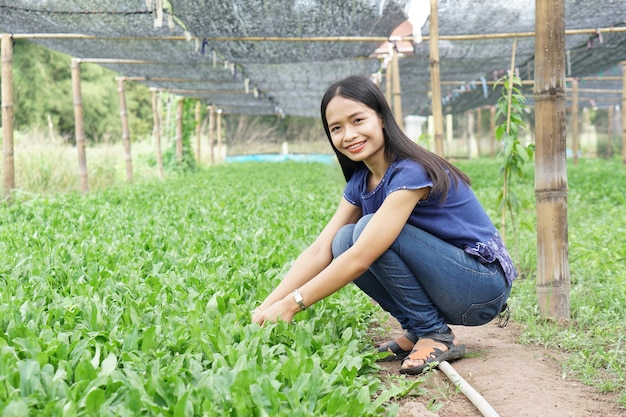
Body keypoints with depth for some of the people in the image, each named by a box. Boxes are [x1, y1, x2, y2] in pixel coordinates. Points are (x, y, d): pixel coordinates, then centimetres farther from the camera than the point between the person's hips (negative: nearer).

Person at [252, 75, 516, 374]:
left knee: (369, 234, -24)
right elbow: (320, 251, -5)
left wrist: (291, 304, -26)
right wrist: (265, 308, -16)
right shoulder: (360, 182, 4)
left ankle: (436, 337, -11)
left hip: (484, 286, -8)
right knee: (344, 241, -9)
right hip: (445, 293, 8)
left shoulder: (411, 173, -23)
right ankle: (416, 332, 1)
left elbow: (360, 259, -29)